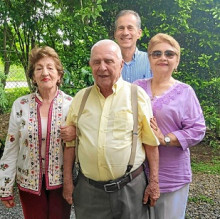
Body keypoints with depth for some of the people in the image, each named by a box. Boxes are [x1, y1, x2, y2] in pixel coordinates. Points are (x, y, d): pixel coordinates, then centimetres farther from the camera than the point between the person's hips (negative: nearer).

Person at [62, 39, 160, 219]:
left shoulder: (137, 95, -4)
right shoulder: (81, 97, 4)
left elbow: (150, 141, -3)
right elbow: (70, 142, 7)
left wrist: (154, 181, -3)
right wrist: (68, 181, 7)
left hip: (130, 187, -2)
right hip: (88, 189, 3)